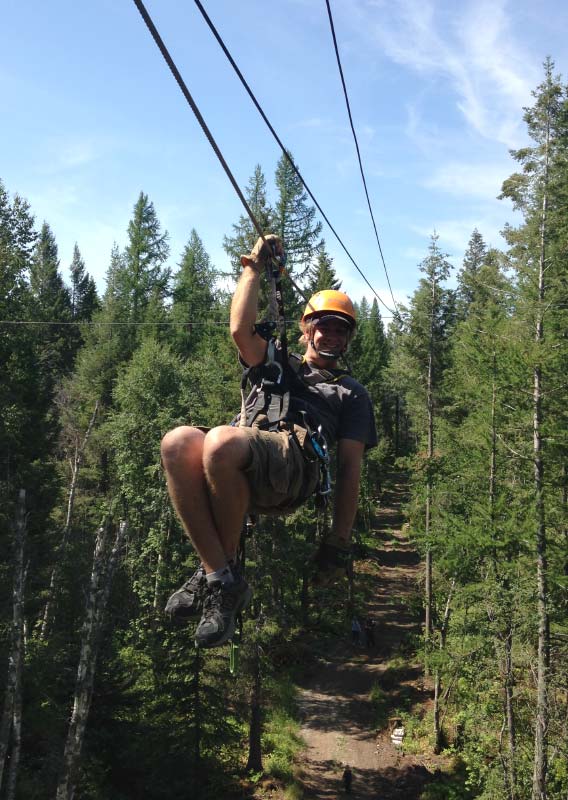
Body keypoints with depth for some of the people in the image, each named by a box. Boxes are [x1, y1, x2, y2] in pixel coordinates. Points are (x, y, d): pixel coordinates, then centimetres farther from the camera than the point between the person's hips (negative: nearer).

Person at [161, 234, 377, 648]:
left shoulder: (351, 393, 28)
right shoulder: (275, 364, 36)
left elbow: (350, 466, 16)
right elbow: (241, 329, 14)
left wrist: (340, 539, 8)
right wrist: (255, 267, 18)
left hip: (295, 466, -3)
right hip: (240, 469, 4)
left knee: (222, 441, -36)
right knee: (178, 441, -32)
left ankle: (222, 567, -16)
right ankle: (221, 579, -25)